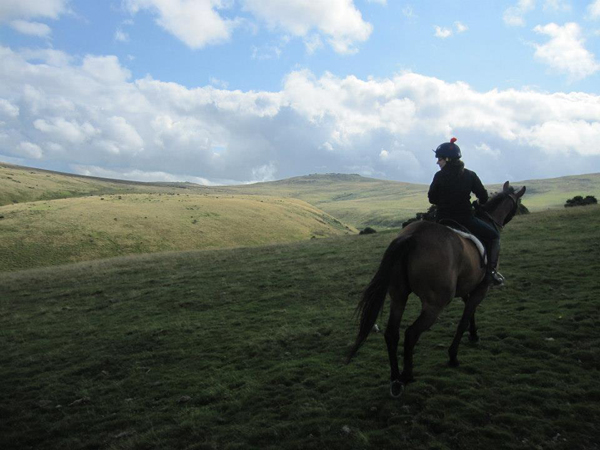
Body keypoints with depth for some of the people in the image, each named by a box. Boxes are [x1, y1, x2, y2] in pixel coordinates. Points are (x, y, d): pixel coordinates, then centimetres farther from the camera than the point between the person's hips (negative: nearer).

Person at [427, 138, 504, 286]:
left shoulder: (439, 176, -6)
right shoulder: (470, 175, -1)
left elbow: (432, 199, 2)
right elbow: (483, 197, 4)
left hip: (443, 220, 0)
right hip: (466, 220, 0)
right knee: (494, 235, 18)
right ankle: (490, 271, 8)